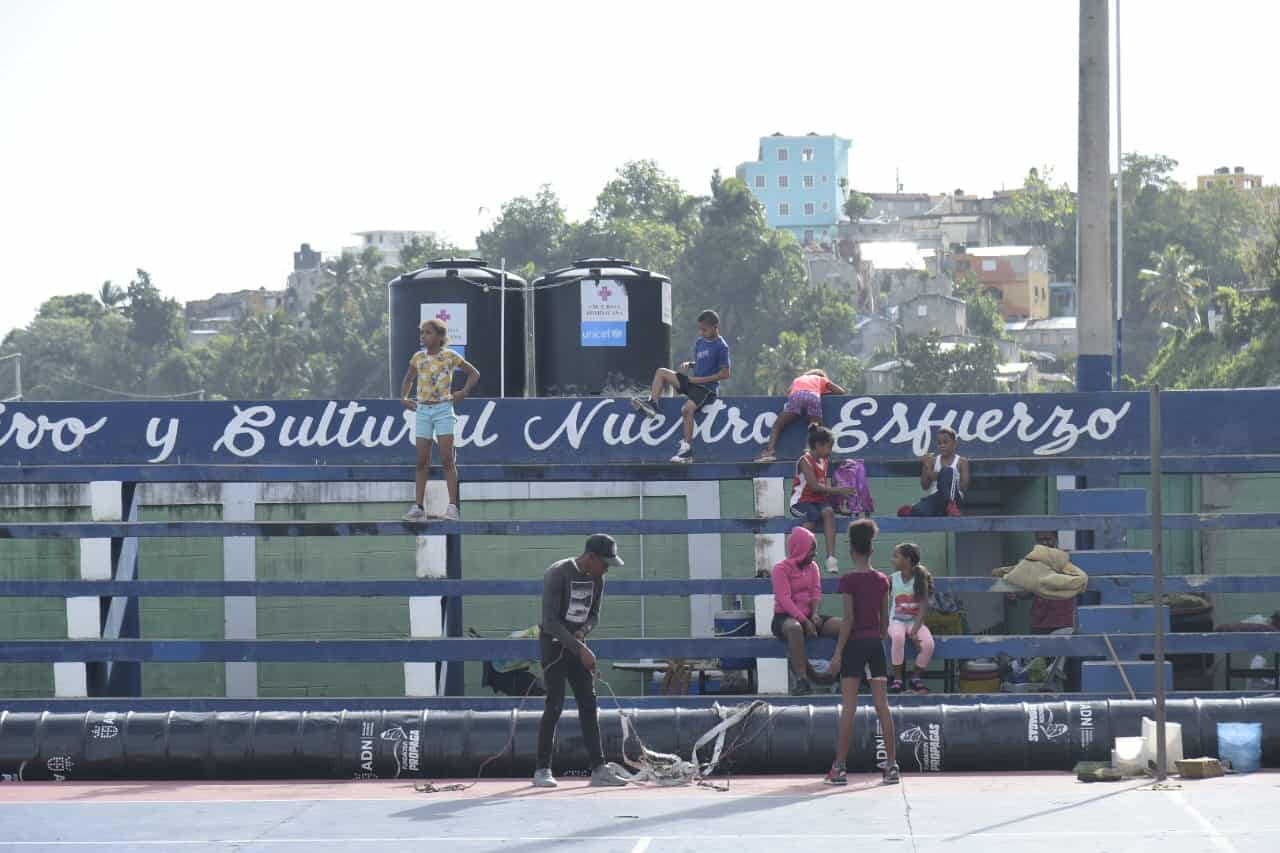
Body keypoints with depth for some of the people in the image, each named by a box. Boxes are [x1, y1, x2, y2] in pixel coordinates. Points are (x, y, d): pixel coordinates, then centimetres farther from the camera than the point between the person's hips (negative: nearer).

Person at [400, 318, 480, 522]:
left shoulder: (450, 357, -2)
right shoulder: (418, 358, 8)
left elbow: (474, 373, 5)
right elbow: (408, 379, 23)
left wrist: (464, 392, -8)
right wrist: (404, 397, 7)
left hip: (443, 409, -4)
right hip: (422, 410, 4)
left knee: (447, 459, -8)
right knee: (422, 461, 2)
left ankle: (452, 506, -8)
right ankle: (418, 507, 2)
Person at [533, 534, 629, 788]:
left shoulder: (596, 579, 3)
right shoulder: (557, 574, -20)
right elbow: (550, 621, -24)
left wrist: (582, 631, -9)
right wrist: (581, 649, -26)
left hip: (577, 645, 7)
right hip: (554, 643, -7)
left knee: (589, 705, 3)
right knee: (555, 706, -11)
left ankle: (598, 768, 4)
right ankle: (542, 771, -6)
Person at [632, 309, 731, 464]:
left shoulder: (721, 347, -13)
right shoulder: (699, 342, 11)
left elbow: (725, 373, -14)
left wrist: (700, 379, -15)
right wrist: (689, 364, 2)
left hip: (708, 388, -9)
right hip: (693, 382, 9)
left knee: (688, 408, -32)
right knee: (662, 372, 3)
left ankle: (687, 450, -29)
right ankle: (652, 405, -6)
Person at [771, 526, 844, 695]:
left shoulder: (812, 567, 13)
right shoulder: (781, 569, -8)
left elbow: (816, 593, 3)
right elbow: (785, 600, -18)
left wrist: (815, 615, -18)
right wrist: (805, 621, -27)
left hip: (807, 616, 6)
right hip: (785, 617, -6)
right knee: (795, 628, -43)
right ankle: (802, 680, -46)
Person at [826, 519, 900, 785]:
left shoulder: (849, 580, -9)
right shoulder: (881, 580, 5)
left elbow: (848, 620, -13)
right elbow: (885, 619, 9)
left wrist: (838, 653, -9)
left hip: (854, 643, -4)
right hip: (876, 643, 4)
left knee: (848, 708, -3)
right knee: (882, 706, 5)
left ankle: (839, 767, -2)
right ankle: (892, 765, 4)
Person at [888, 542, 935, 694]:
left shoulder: (920, 578, -7)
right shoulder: (894, 578, -1)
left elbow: (924, 607, -13)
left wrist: (915, 630, -23)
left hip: (915, 621, 0)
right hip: (897, 621, 0)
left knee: (928, 643, -28)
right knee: (898, 637, -35)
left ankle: (916, 677, -2)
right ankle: (897, 679, -22)